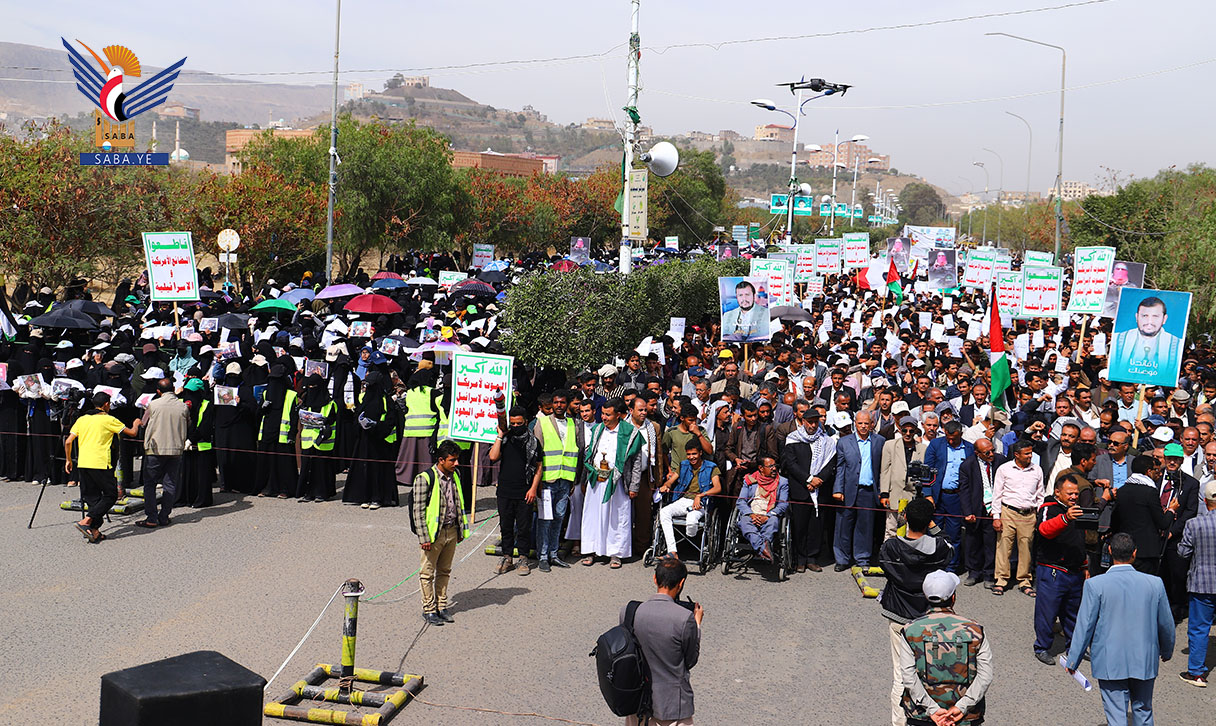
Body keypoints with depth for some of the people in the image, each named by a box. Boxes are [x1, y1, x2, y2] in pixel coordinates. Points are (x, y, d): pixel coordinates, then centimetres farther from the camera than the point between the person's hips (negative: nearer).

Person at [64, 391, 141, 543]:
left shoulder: (81, 419, 13)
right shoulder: (108, 420, -1)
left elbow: (68, 442, 9)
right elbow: (132, 433, 3)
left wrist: (68, 460, 21)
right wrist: (136, 424, 25)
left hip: (82, 464, 6)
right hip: (100, 464, -6)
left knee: (92, 497, 12)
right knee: (111, 495, 3)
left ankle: (94, 531, 5)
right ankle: (86, 521, -10)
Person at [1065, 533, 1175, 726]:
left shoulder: (1095, 585, -14)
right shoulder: (1155, 583, -5)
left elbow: (1085, 625, -10)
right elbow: (1166, 624, 6)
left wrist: (1073, 661, 1)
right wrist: (1167, 651, 25)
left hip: (1110, 664, -3)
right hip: (1145, 663, 3)